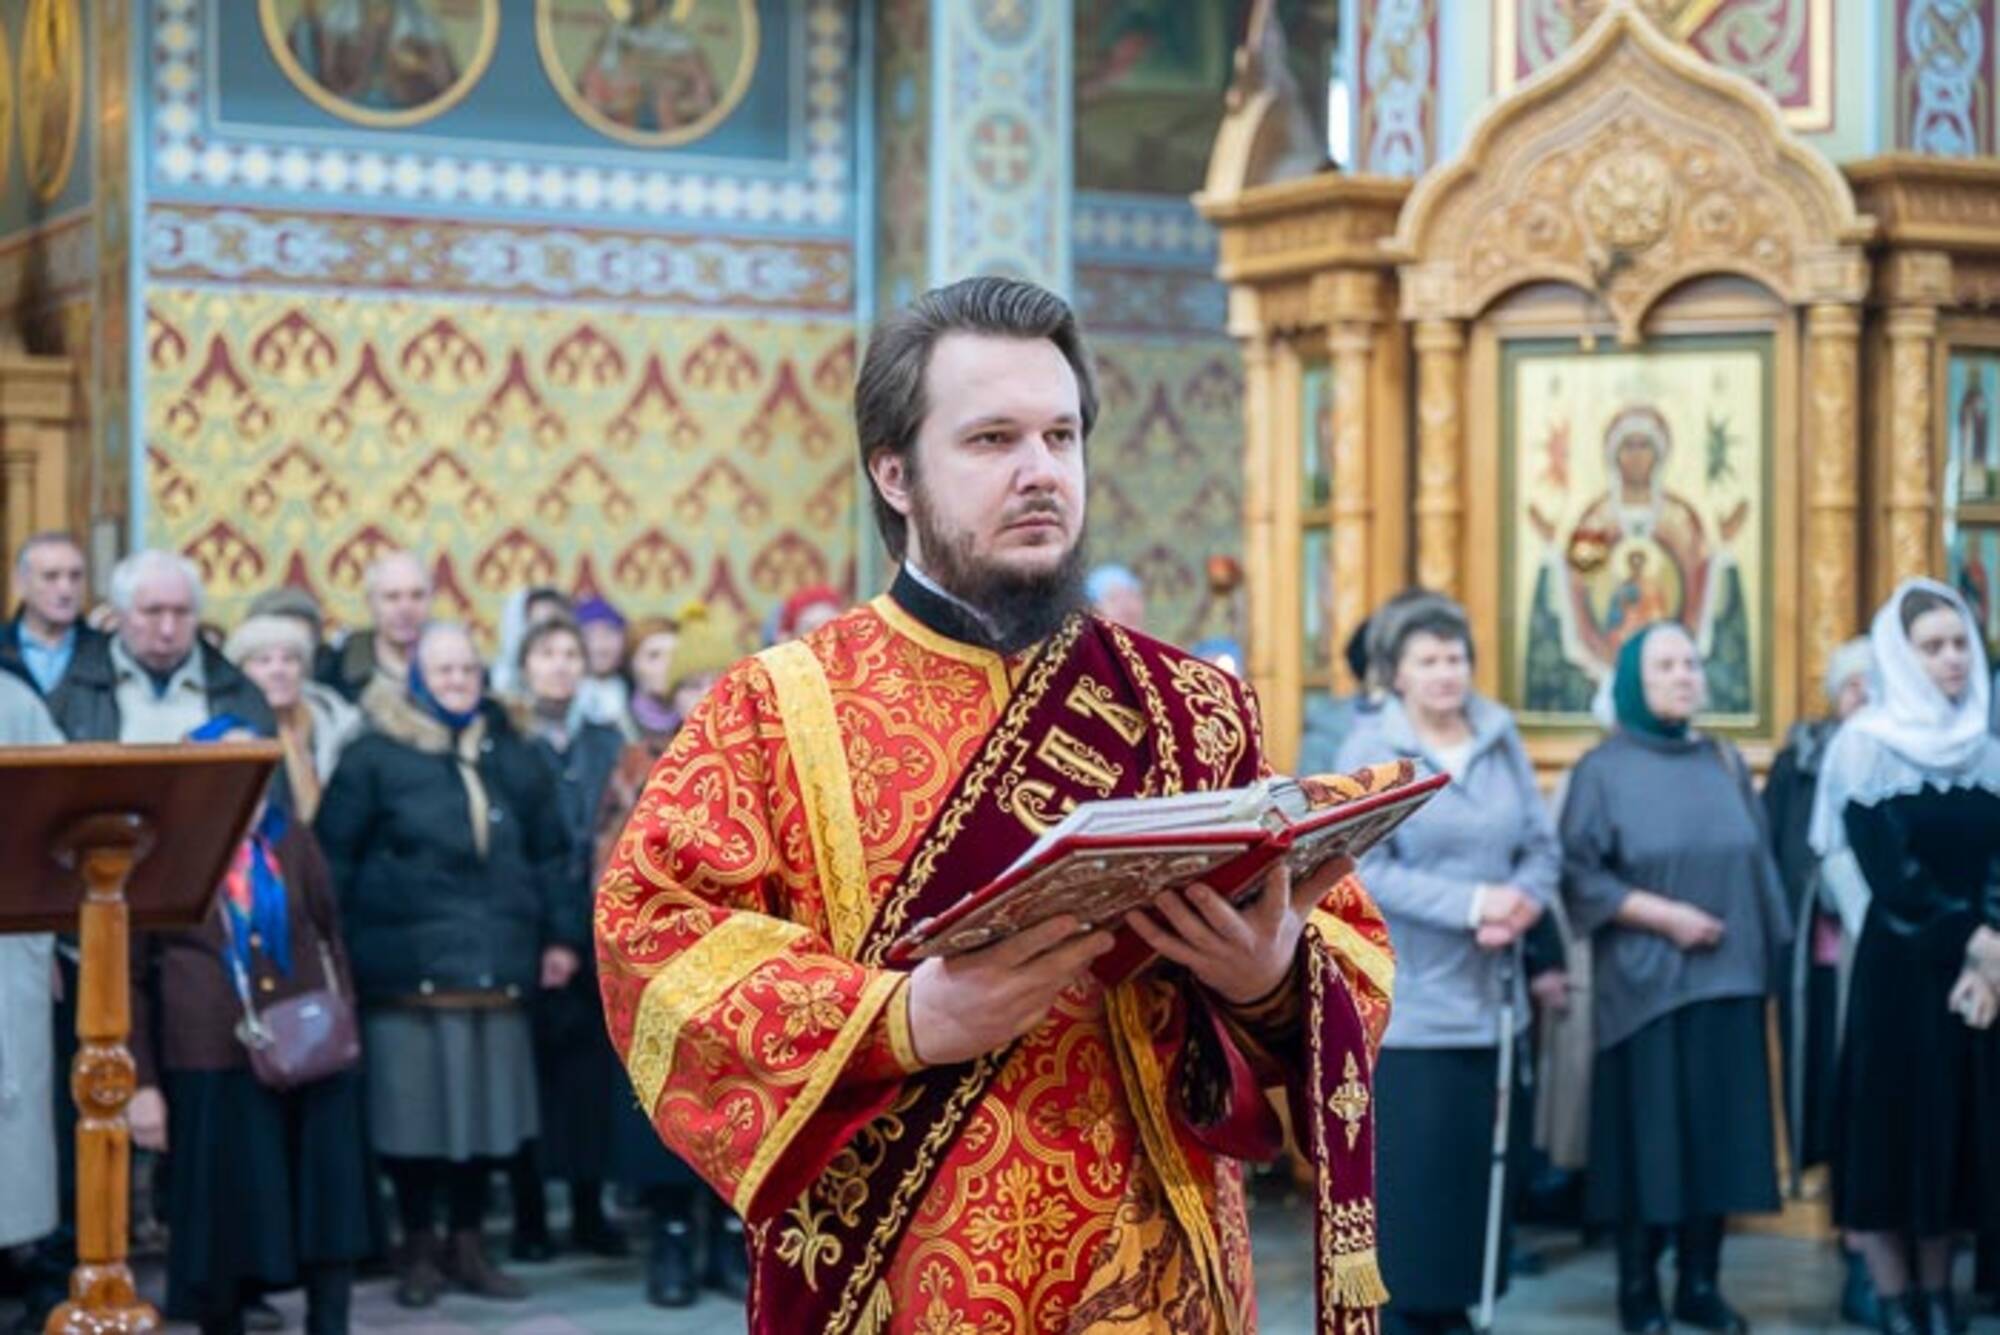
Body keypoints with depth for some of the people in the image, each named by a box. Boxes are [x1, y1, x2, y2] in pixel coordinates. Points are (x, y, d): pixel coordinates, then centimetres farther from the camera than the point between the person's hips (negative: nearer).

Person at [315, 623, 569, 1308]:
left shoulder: (512, 755, 13)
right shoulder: (374, 756, -2)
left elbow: (548, 855, 17)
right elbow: (333, 858, -4)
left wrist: (553, 937, 11)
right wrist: (335, 950, -8)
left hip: (494, 964, 4)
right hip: (408, 962, -4)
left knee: (487, 1106, 7)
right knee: (415, 1108, 0)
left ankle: (468, 1245, 21)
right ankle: (417, 1248, 16)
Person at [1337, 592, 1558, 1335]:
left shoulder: (1502, 740, 9)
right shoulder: (1370, 749, -5)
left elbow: (1543, 845, 9)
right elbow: (1365, 869, -13)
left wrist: (1522, 904, -13)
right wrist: (1471, 904, -19)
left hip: (1489, 995, 5)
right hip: (1405, 1002, -5)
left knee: (1477, 1162, 7)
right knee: (1408, 1172, -4)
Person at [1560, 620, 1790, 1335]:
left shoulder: (1725, 763, 10)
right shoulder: (1603, 769, -3)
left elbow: (1757, 864, 15)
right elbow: (1578, 875, -8)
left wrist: (1767, 949, 7)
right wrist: (1662, 915, -16)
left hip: (1727, 981, 4)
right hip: (1644, 983, -4)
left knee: (1717, 1131, 4)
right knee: (1647, 1133, -1)